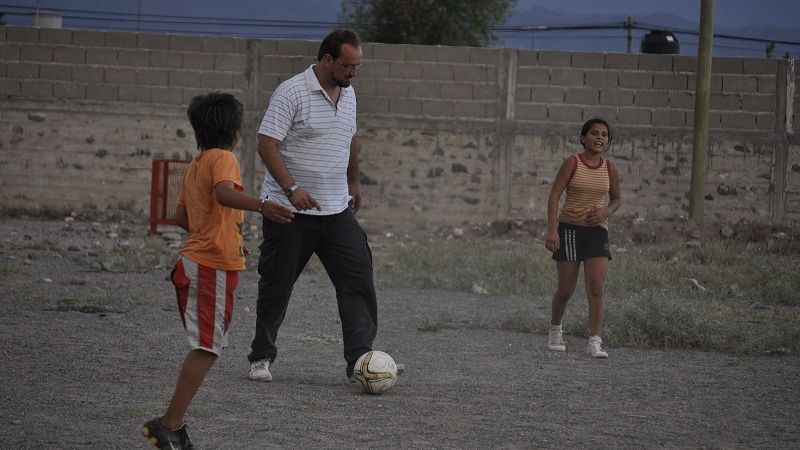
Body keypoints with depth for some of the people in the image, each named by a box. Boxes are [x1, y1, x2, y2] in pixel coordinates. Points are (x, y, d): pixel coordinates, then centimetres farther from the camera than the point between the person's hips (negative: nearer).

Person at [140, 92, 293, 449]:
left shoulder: (195, 164, 16)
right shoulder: (223, 158, -10)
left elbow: (182, 216, 22)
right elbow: (224, 193, -32)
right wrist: (261, 205, -46)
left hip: (193, 260, 9)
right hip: (214, 268, -9)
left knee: (203, 348, 15)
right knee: (206, 349, -9)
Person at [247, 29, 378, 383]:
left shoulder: (348, 94, 10)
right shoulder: (291, 93, -13)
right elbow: (267, 144, -17)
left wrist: (353, 182, 30)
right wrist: (292, 189, -26)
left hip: (337, 211, 6)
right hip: (289, 211, -6)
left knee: (358, 280, -7)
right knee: (276, 287, 4)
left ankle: (359, 360, -9)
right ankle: (261, 357, 19)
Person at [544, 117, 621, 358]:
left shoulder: (609, 169, 4)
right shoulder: (572, 163, -6)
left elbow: (616, 199, 19)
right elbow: (554, 195, -10)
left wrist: (606, 211, -5)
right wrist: (551, 228, -21)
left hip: (597, 231, 2)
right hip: (569, 229, -2)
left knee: (596, 288, -11)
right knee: (566, 288, 4)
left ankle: (594, 342, -13)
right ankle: (555, 330, 30)